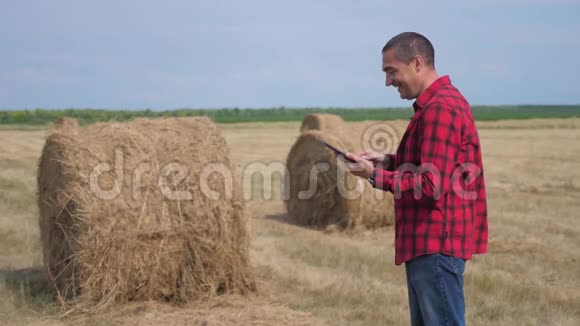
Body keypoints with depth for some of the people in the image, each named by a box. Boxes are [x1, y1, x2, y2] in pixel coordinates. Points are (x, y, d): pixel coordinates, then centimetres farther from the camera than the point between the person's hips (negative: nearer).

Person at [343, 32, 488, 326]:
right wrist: (389, 161, 9)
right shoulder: (440, 102, 15)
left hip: (436, 245, -11)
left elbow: (431, 185, -23)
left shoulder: (440, 108, -18)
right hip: (429, 243, 11)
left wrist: (375, 175, -14)